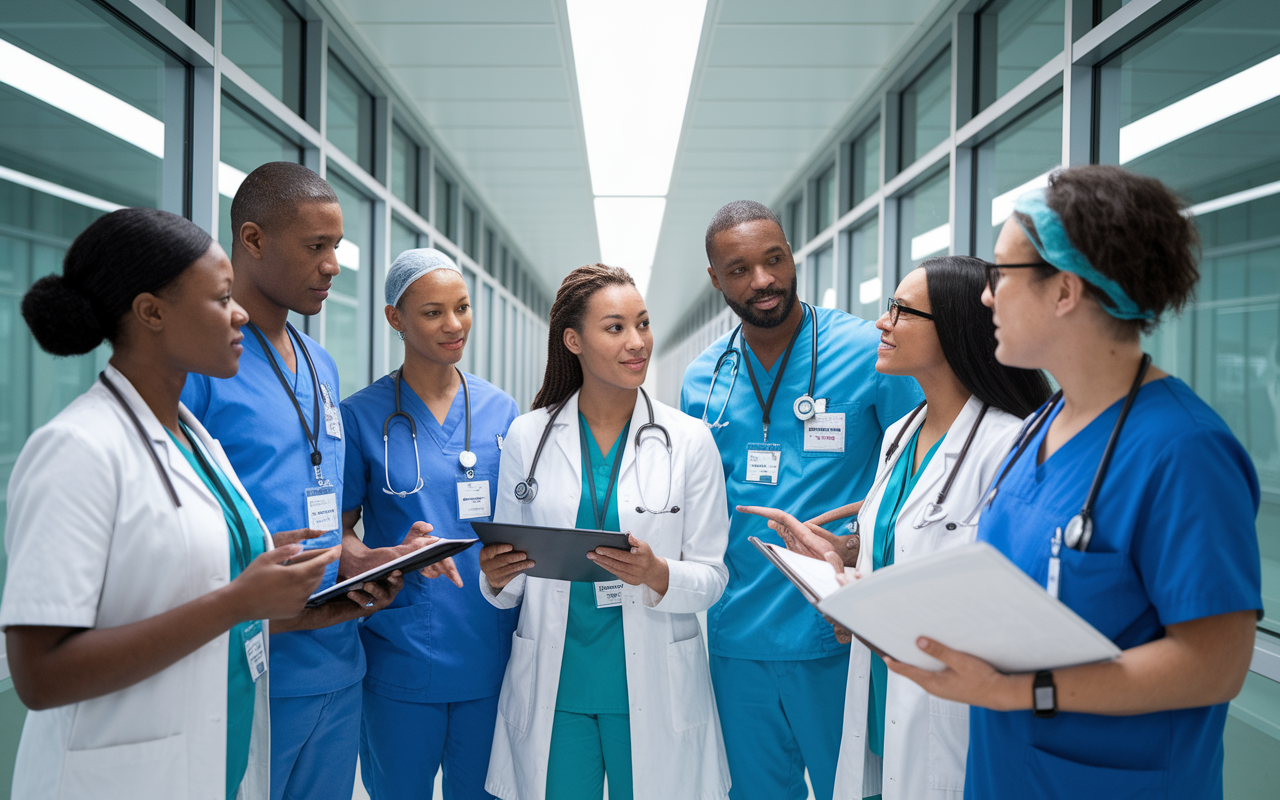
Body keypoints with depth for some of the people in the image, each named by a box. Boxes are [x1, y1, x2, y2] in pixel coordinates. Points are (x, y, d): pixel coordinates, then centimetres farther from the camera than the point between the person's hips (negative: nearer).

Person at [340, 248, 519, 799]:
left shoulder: (500, 410, 5)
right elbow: (338, 532, -2)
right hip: (401, 656, -2)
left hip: (489, 652, 3)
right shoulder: (361, 415, -3)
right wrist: (386, 561, -21)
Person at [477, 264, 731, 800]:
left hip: (655, 689, -1)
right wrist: (496, 578, -14)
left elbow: (711, 576, -3)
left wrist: (657, 575, -22)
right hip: (553, 687, 1)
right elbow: (508, 582, 8)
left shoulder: (690, 441, -4)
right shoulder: (526, 437, 0)